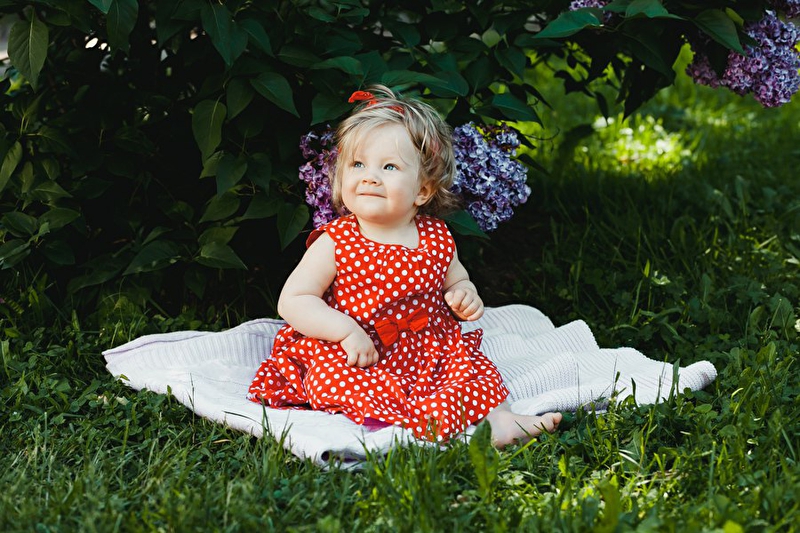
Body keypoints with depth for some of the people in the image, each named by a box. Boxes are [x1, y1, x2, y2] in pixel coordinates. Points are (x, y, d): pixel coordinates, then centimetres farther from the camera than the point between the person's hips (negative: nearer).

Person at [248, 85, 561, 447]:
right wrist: (345, 329, -22)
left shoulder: (437, 239, 4)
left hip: (429, 356, 5)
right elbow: (292, 301, -10)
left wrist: (465, 295, -1)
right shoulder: (335, 243, -8)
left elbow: (455, 279, 24)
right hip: (359, 361, -4)